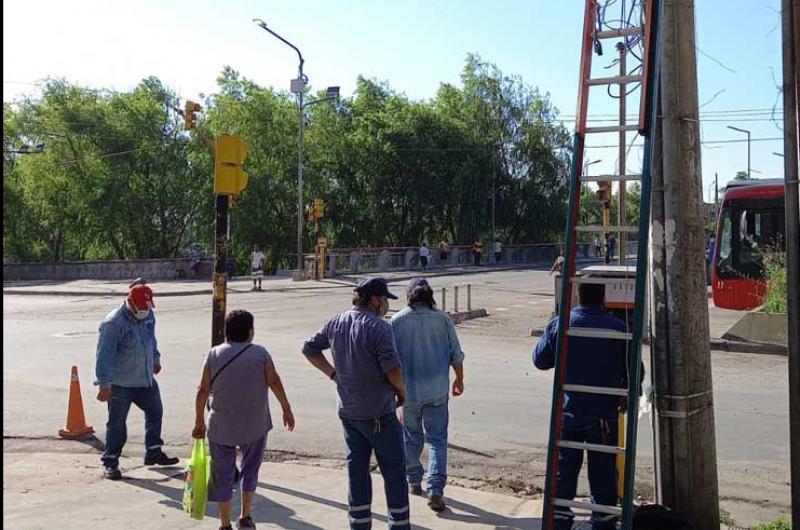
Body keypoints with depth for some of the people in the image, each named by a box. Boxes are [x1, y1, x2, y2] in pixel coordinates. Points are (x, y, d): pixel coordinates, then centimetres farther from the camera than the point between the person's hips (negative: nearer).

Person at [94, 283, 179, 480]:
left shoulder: (148, 315, 2)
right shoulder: (113, 323, -22)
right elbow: (104, 355, -23)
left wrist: (155, 359, 30)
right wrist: (105, 384, -25)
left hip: (146, 379, 8)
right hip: (120, 383, -8)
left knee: (155, 412, 17)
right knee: (117, 423, 1)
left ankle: (153, 452, 33)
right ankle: (110, 462, 14)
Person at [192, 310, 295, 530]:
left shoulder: (214, 355, -2)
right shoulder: (261, 353, -4)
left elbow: (203, 391, -2)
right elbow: (274, 382, -6)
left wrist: (199, 422, 7)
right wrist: (287, 410, 4)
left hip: (221, 427, 0)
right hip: (255, 426, 0)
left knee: (223, 475, 11)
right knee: (250, 470, 19)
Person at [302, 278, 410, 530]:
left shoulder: (336, 323, 5)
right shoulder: (378, 327, -18)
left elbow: (310, 349, 14)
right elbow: (392, 369, -24)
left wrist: (333, 374, 11)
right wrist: (402, 392, -6)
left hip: (348, 412, 6)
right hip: (378, 414, -6)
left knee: (357, 469, 14)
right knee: (394, 470, 6)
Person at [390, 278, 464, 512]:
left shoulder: (397, 320, -5)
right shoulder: (442, 319, -4)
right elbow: (456, 355, 1)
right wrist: (459, 379, 17)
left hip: (408, 389, 1)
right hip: (437, 391, -1)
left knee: (412, 436, 18)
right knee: (437, 439, 4)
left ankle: (413, 481, 31)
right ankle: (435, 490, -5)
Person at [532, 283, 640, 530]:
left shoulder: (558, 324, -7)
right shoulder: (619, 328, -9)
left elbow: (540, 360, 4)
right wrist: (626, 396, 14)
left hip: (567, 412, 1)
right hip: (604, 414, -1)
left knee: (564, 470, 12)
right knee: (603, 473, 10)